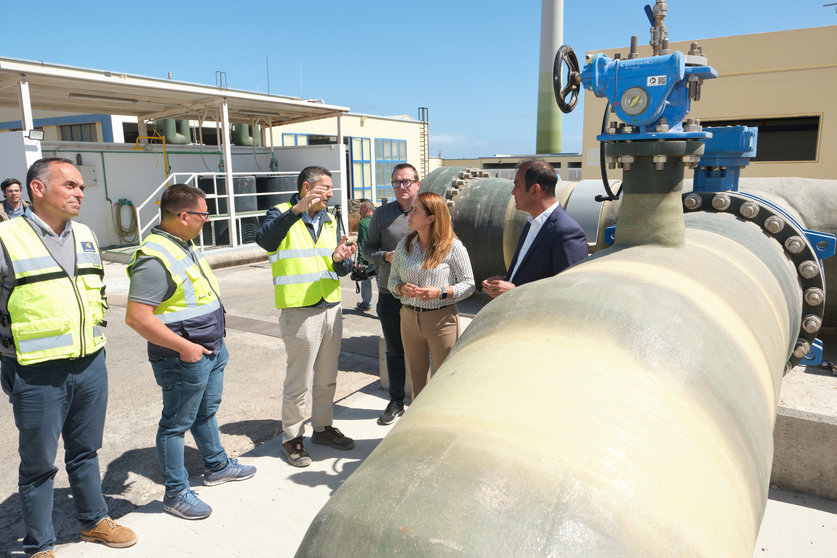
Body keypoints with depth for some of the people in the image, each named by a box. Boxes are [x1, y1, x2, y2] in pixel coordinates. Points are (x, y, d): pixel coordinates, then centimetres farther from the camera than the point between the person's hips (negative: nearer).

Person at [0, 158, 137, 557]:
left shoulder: (85, 236, 9)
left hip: (91, 364, 6)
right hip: (37, 374, -5)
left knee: (86, 451, 20)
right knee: (38, 463, 10)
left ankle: (94, 521, 37)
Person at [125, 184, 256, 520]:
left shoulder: (184, 247, 8)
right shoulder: (155, 259, -24)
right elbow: (137, 317, -27)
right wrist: (184, 347, -24)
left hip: (212, 349, 10)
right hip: (185, 358, -10)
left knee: (206, 412, 24)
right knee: (177, 424, 6)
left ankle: (216, 466, 42)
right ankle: (176, 493, 21)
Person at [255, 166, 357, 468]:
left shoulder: (329, 221, 15)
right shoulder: (282, 214, -4)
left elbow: (341, 270, 12)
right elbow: (264, 239, -28)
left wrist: (340, 259, -12)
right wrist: (297, 210, -37)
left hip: (331, 308, 6)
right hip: (299, 311, -6)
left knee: (327, 378, 16)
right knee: (299, 380, 2)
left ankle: (323, 427, 33)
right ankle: (292, 437, 19)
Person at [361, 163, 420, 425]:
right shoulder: (381, 214, 5)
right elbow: (367, 249, 7)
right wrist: (386, 256, -12)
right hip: (389, 295, 2)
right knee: (394, 351, 12)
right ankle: (396, 401, 26)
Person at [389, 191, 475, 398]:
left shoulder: (452, 247, -9)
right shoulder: (404, 245, 5)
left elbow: (469, 285, -6)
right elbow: (392, 280, 12)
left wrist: (440, 292, -21)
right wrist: (402, 288, -11)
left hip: (442, 319, -4)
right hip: (410, 318, 5)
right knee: (417, 381, 15)